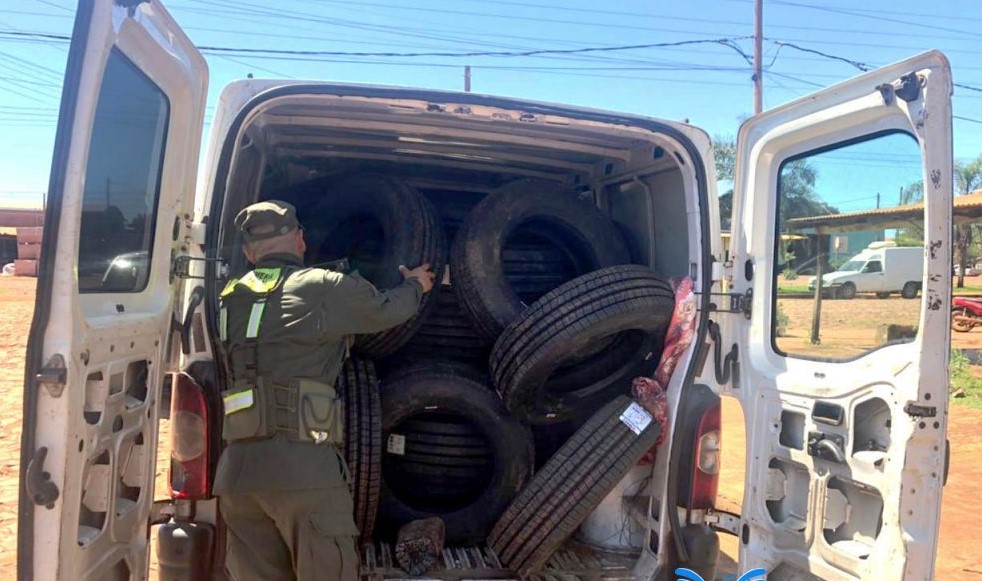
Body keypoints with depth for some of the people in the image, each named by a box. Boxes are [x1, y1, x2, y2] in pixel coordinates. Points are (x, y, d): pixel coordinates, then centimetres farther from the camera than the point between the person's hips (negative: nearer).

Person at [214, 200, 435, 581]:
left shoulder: (231, 298, 15)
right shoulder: (324, 287, -1)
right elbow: (387, 311, 13)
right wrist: (415, 285, 35)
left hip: (237, 469, 6)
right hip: (300, 464, -6)